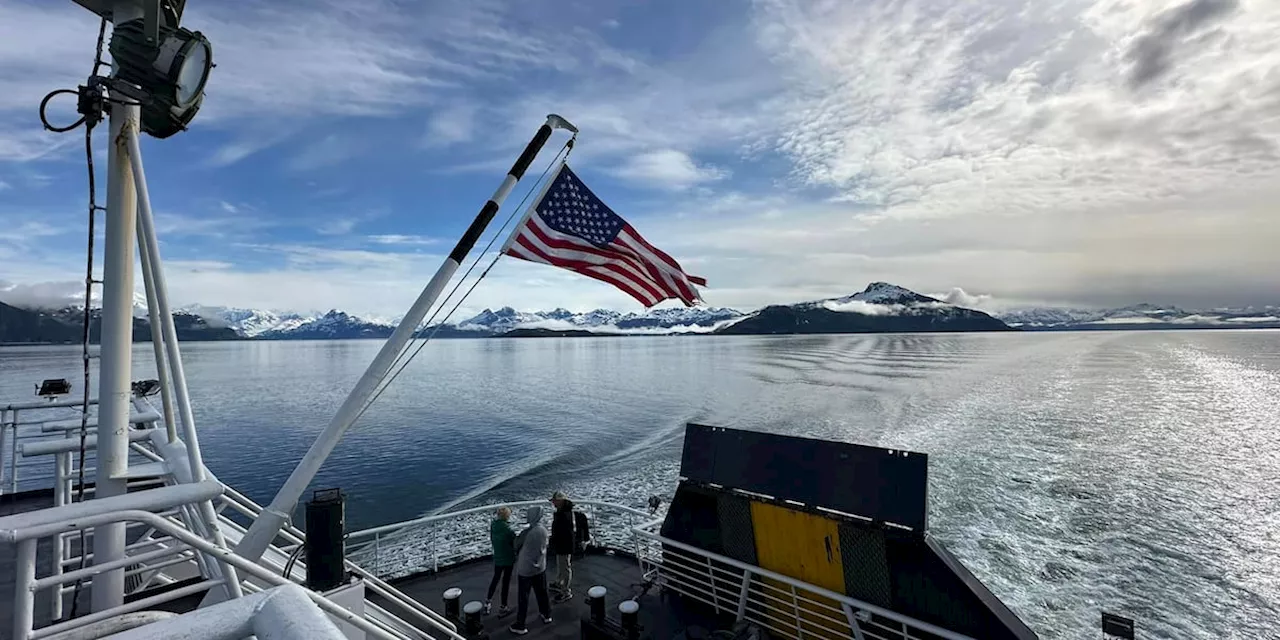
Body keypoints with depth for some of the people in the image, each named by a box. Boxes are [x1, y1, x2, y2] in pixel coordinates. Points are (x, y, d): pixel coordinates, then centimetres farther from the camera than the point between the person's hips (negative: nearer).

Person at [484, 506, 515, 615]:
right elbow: (515, 545, -15)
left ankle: (488, 602, 32)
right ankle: (503, 607, 22)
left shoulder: (493, 526, -11)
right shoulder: (509, 530, -27)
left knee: (495, 578, 25)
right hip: (508, 559, -5)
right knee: (506, 581, 11)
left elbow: (491, 541, 2)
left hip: (497, 558, 5)